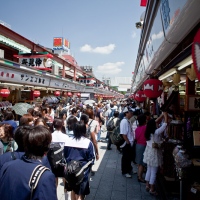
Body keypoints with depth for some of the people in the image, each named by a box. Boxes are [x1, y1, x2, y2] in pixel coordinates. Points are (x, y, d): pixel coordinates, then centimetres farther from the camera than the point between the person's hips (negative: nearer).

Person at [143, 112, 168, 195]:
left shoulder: (148, 132, -2)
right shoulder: (156, 132, -21)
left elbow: (153, 122, 10)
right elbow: (165, 125, -17)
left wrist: (161, 116, 11)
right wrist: (165, 116, -5)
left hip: (149, 152, 7)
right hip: (154, 153, -7)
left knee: (149, 170, 18)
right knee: (153, 172, 4)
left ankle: (147, 186, 29)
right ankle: (152, 189, 14)